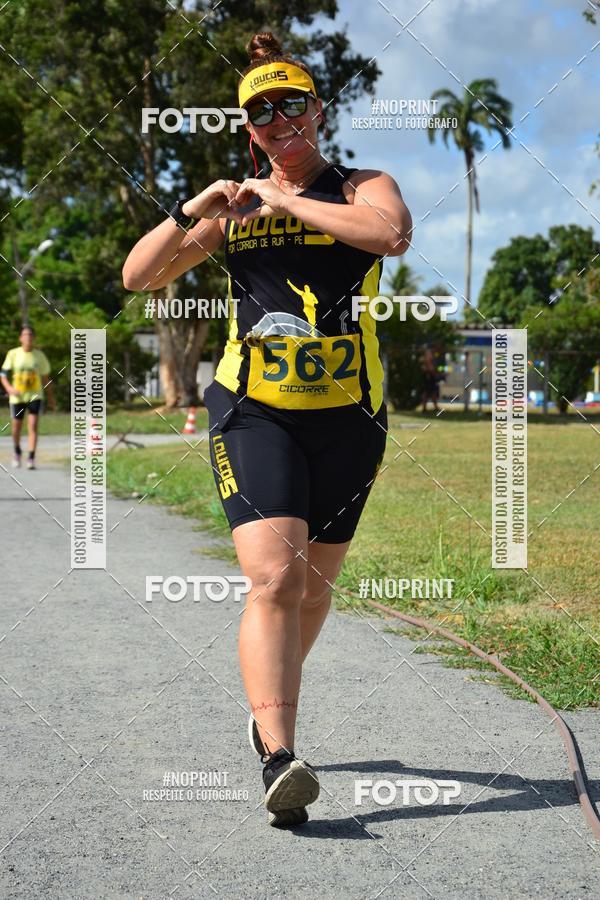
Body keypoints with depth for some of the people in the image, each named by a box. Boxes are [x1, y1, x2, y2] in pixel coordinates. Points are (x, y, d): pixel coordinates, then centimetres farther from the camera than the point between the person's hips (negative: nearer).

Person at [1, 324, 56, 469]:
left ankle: (31, 458, -15)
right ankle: (17, 452, 36)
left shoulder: (39, 355, -1)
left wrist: (51, 397, 11)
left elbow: (45, 378, 9)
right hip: (17, 396, 1)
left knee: (33, 425, -15)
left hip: (35, 396, -1)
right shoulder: (13, 354, -3)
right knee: (16, 428, 8)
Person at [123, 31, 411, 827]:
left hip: (346, 417, 1)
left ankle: (268, 703, 39)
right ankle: (278, 760, -22)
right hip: (252, 410, 0)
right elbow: (138, 276, 8)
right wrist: (190, 212, -7)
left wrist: (287, 201, -16)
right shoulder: (234, 208, 12)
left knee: (314, 588, 14)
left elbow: (392, 233, -21)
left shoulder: (361, 187, 4)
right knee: (273, 580, -18)